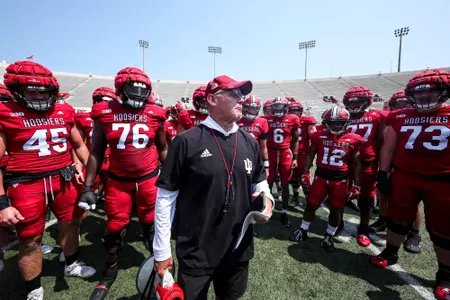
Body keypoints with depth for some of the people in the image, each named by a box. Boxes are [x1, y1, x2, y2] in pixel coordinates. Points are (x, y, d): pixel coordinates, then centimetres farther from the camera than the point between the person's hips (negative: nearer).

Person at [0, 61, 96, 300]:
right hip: (26, 184, -3)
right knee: (30, 239, 10)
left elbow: (79, 145, 14)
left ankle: (72, 265, 44)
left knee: (71, 224, 18)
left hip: (63, 179, 4)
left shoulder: (64, 112, 4)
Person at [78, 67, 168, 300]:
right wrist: (88, 186, 1)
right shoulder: (104, 113, -4)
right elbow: (96, 152, 3)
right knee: (115, 229, 11)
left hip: (149, 178, 0)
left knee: (151, 225, 14)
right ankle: (109, 272, 39)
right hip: (118, 180, 0)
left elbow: (163, 149, 8)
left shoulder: (155, 115, -3)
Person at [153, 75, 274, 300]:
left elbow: (259, 182, 13)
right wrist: (162, 250, -7)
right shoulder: (187, 141, -16)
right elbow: (166, 196, -11)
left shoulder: (249, 143, 1)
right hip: (196, 253, -4)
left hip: (239, 249, 5)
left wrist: (266, 197, -9)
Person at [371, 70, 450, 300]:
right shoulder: (399, 117, 3)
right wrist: (383, 173, 1)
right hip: (404, 176, 1)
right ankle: (390, 253, 34)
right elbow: (388, 148, 6)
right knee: (398, 218, 14)